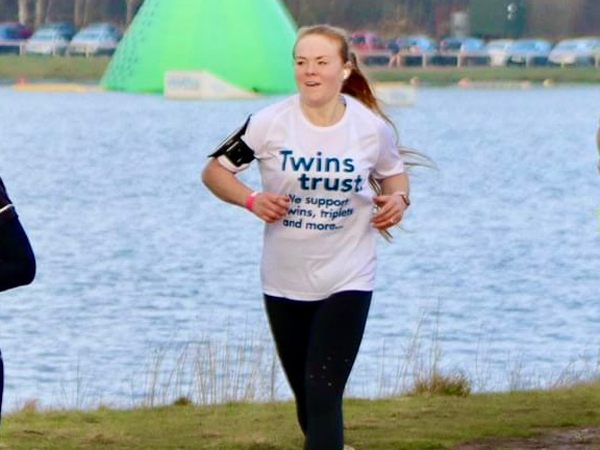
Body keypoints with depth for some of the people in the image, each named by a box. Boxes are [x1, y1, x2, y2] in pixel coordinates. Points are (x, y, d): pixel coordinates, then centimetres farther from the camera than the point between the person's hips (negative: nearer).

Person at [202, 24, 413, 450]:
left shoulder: (372, 127, -8)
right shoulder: (270, 123, -10)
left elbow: (394, 171, 13)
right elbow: (215, 170, 1)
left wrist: (398, 199, -9)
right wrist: (251, 199, -17)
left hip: (348, 282, -2)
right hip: (284, 283, 2)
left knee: (323, 395, -14)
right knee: (306, 396, 15)